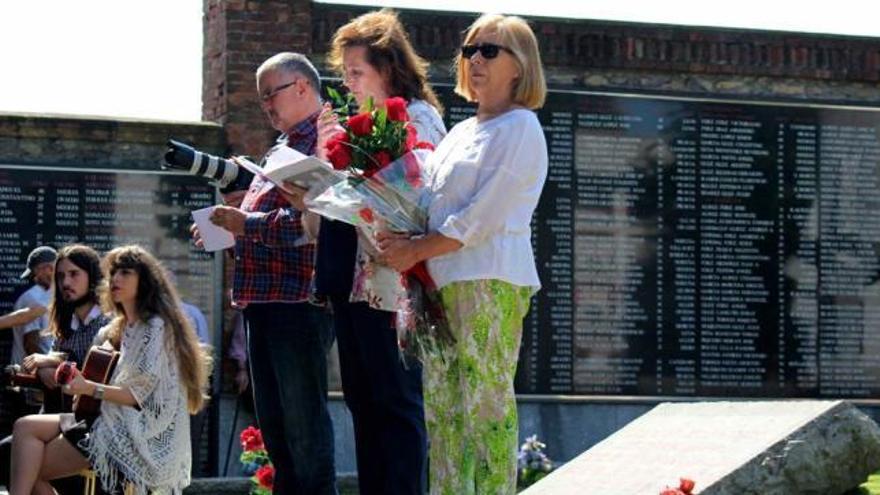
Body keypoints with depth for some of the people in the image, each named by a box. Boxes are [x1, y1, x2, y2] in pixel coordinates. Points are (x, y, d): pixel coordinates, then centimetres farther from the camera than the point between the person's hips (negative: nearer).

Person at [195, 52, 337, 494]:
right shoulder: (283, 148, 23)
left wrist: (248, 224, -18)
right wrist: (229, 230, 11)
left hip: (299, 303, -10)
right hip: (264, 302, 10)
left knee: (303, 420, -7)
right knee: (273, 422, 13)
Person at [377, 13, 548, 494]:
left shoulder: (520, 127, -3)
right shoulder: (461, 133, 22)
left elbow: (483, 216, -11)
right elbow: (435, 207, 23)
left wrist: (417, 249, -10)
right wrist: (401, 245, 2)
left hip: (492, 282, -8)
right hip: (443, 283, 8)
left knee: (487, 405, -10)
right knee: (441, 407, 4)